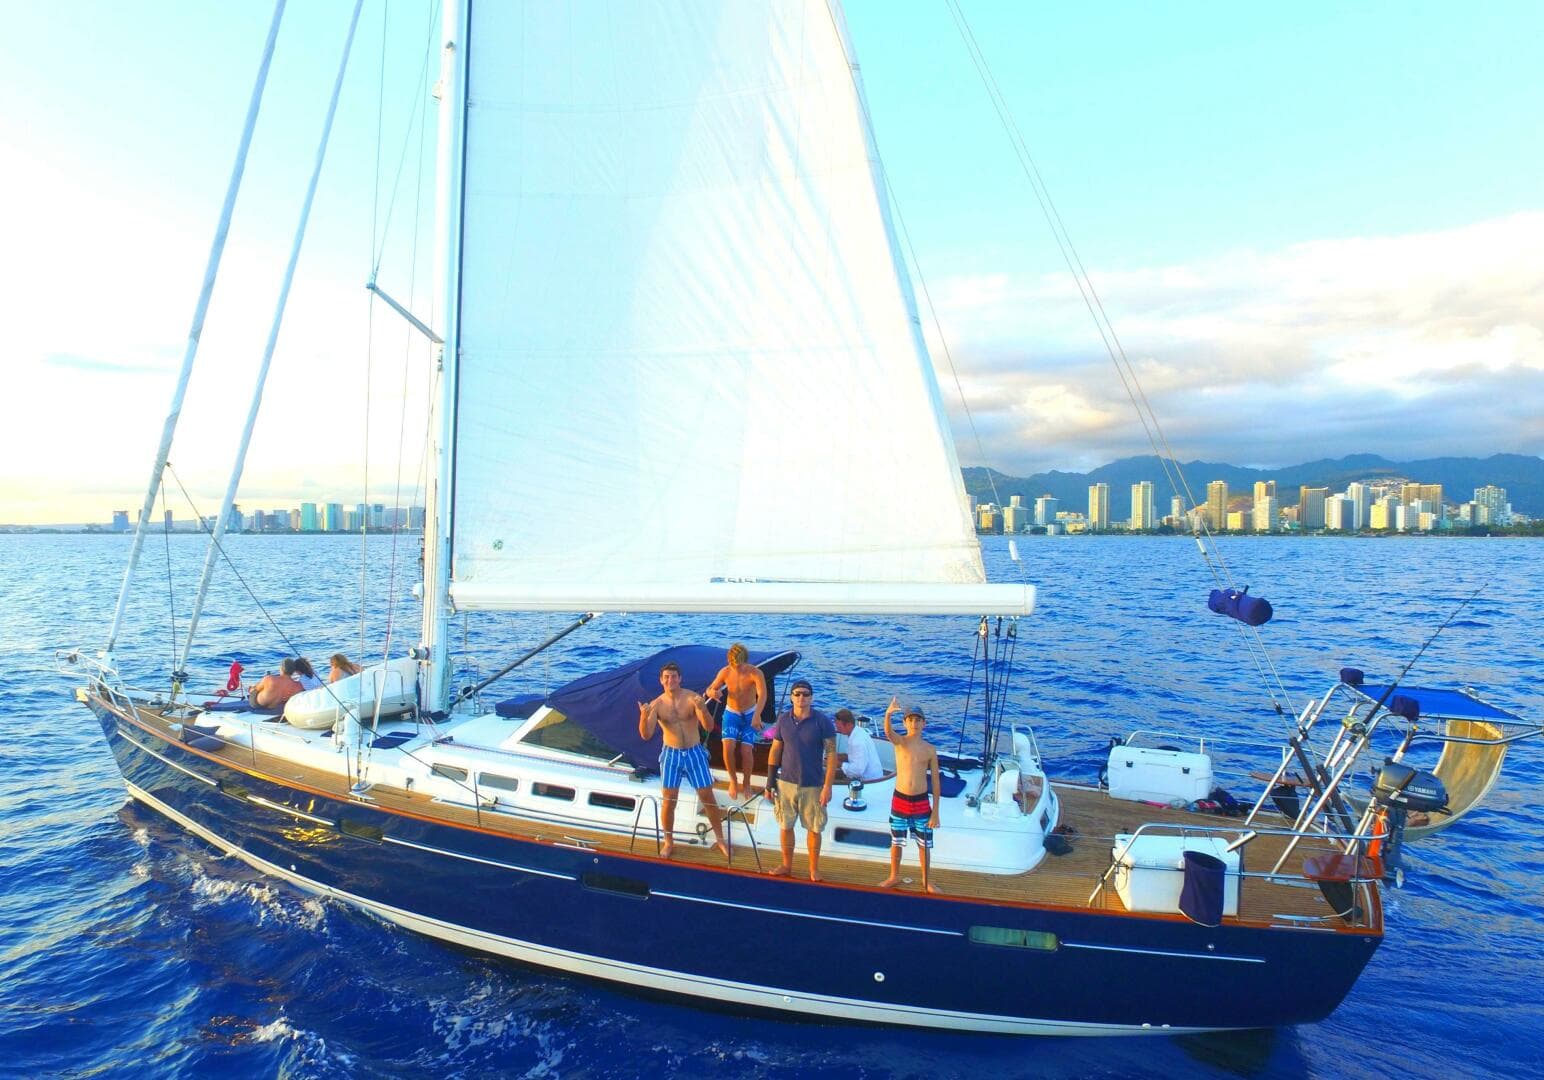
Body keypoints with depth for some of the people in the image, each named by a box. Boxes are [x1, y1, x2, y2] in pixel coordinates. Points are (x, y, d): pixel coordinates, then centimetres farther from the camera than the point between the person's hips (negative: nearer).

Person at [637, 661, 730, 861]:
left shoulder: (692, 698, -11)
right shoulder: (656, 705, -8)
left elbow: (709, 727, -17)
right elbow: (646, 735, -15)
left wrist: (702, 709, -36)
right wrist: (644, 717, -35)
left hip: (694, 753, 0)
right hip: (671, 755, 0)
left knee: (707, 797, 5)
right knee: (668, 800, 4)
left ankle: (720, 839, 20)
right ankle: (668, 842, 22)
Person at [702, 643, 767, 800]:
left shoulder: (755, 673, -24)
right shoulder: (725, 672, -13)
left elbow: (762, 694, -39)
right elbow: (709, 690, -3)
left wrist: (757, 715, -56)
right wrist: (711, 693, -30)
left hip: (750, 715, -2)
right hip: (731, 713, 2)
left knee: (746, 751, -11)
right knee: (728, 748, -15)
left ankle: (746, 783, 17)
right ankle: (733, 781, 11)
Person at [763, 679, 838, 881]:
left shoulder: (823, 721, -10)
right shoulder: (783, 720, -1)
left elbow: (831, 754, -10)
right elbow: (775, 751, 6)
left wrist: (828, 786, -14)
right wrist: (769, 782, 5)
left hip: (813, 786, -3)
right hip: (786, 783, 3)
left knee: (813, 828, 8)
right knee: (785, 826, 12)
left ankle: (814, 869, 25)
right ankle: (787, 865, 29)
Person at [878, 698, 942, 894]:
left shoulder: (930, 749, -3)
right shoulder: (899, 742, -8)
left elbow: (936, 780, 2)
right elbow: (888, 732, -33)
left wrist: (935, 810, -1)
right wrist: (888, 714, -56)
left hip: (921, 801, 1)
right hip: (899, 800, -1)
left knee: (924, 844, 12)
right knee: (896, 842, 13)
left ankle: (926, 881, 31)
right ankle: (894, 876, 33)